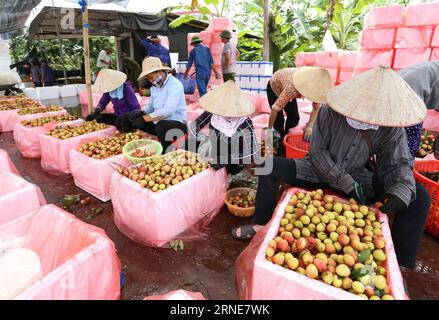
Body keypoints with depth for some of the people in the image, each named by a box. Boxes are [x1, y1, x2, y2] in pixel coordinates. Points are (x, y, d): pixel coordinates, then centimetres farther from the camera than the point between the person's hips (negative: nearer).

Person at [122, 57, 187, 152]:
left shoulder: (174, 84, -18)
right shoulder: (156, 85, 10)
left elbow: (168, 110, -31)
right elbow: (150, 104, 17)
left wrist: (144, 118, -29)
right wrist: (141, 113, -6)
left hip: (176, 123, -8)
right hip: (158, 121, 8)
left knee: (161, 126, -41)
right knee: (127, 119, 0)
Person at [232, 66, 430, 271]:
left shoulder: (392, 127, -12)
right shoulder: (331, 112, -19)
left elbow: (399, 164, -6)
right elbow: (317, 152, -16)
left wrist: (400, 193, -28)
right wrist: (347, 184, -22)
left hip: (357, 177, 2)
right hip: (319, 171, -1)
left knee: (420, 197, -13)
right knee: (270, 166, -24)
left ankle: (400, 264, -1)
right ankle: (261, 225, -5)